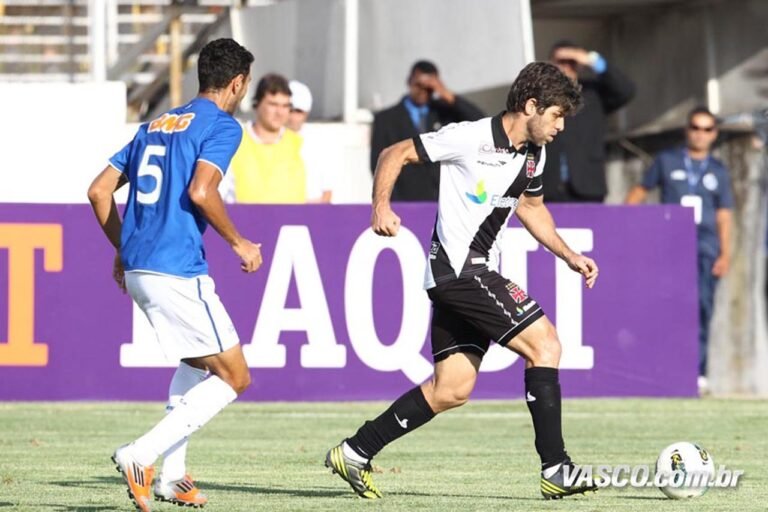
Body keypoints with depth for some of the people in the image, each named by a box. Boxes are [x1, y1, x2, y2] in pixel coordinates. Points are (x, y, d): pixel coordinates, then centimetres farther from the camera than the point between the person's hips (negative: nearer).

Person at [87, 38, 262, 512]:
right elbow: (200, 192, -20)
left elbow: (100, 191, 17)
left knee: (199, 362, 26)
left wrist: (123, 250, 26)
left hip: (138, 271, 8)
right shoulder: (222, 126, -4)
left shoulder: (156, 125, 19)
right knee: (234, 376, -1)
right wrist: (239, 243, -7)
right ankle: (141, 456, -13)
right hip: (179, 272, -8)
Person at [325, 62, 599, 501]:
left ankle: (354, 453, 14)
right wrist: (382, 207, -21)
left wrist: (570, 256, 20)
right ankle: (556, 470, -13)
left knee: (452, 390, 7)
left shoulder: (534, 154, 10)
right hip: (459, 270, -9)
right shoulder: (469, 139, -15)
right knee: (545, 344, -14)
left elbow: (532, 207, 28)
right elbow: (395, 155, -8)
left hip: (479, 274, 9)